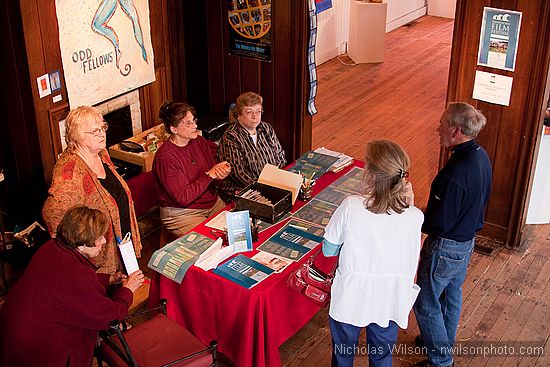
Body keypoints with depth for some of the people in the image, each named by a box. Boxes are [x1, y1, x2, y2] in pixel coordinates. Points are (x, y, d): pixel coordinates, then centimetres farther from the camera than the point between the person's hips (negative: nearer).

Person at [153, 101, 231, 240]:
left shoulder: (198, 141, 3)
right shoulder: (165, 157, -19)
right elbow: (183, 199, -22)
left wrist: (222, 170, -8)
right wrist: (210, 175, -21)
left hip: (213, 203, 7)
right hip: (182, 213, -7)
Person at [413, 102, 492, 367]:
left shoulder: (455, 173, -34)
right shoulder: (481, 156, -4)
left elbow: (438, 224, -28)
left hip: (445, 247, -9)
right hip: (468, 241, 9)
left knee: (426, 304, 8)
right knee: (452, 295, 26)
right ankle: (444, 343, 47)